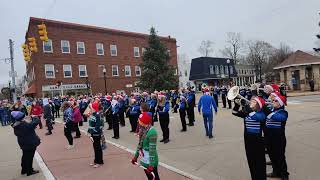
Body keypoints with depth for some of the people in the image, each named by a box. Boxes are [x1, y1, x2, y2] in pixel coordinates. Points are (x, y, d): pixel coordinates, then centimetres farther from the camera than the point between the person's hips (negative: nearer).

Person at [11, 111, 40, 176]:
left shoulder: (15, 126, -4)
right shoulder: (26, 125, -29)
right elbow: (37, 121, -27)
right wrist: (35, 118, -4)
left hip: (23, 144, 8)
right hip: (30, 144, -8)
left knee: (25, 156, 23)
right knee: (29, 157, 7)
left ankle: (24, 170, 39)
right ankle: (29, 171, 22)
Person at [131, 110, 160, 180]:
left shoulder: (152, 132, -26)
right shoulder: (142, 130, -1)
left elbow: (152, 149, -25)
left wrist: (151, 165, -22)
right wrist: (135, 157, 15)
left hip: (150, 161, -8)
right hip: (144, 160, 8)